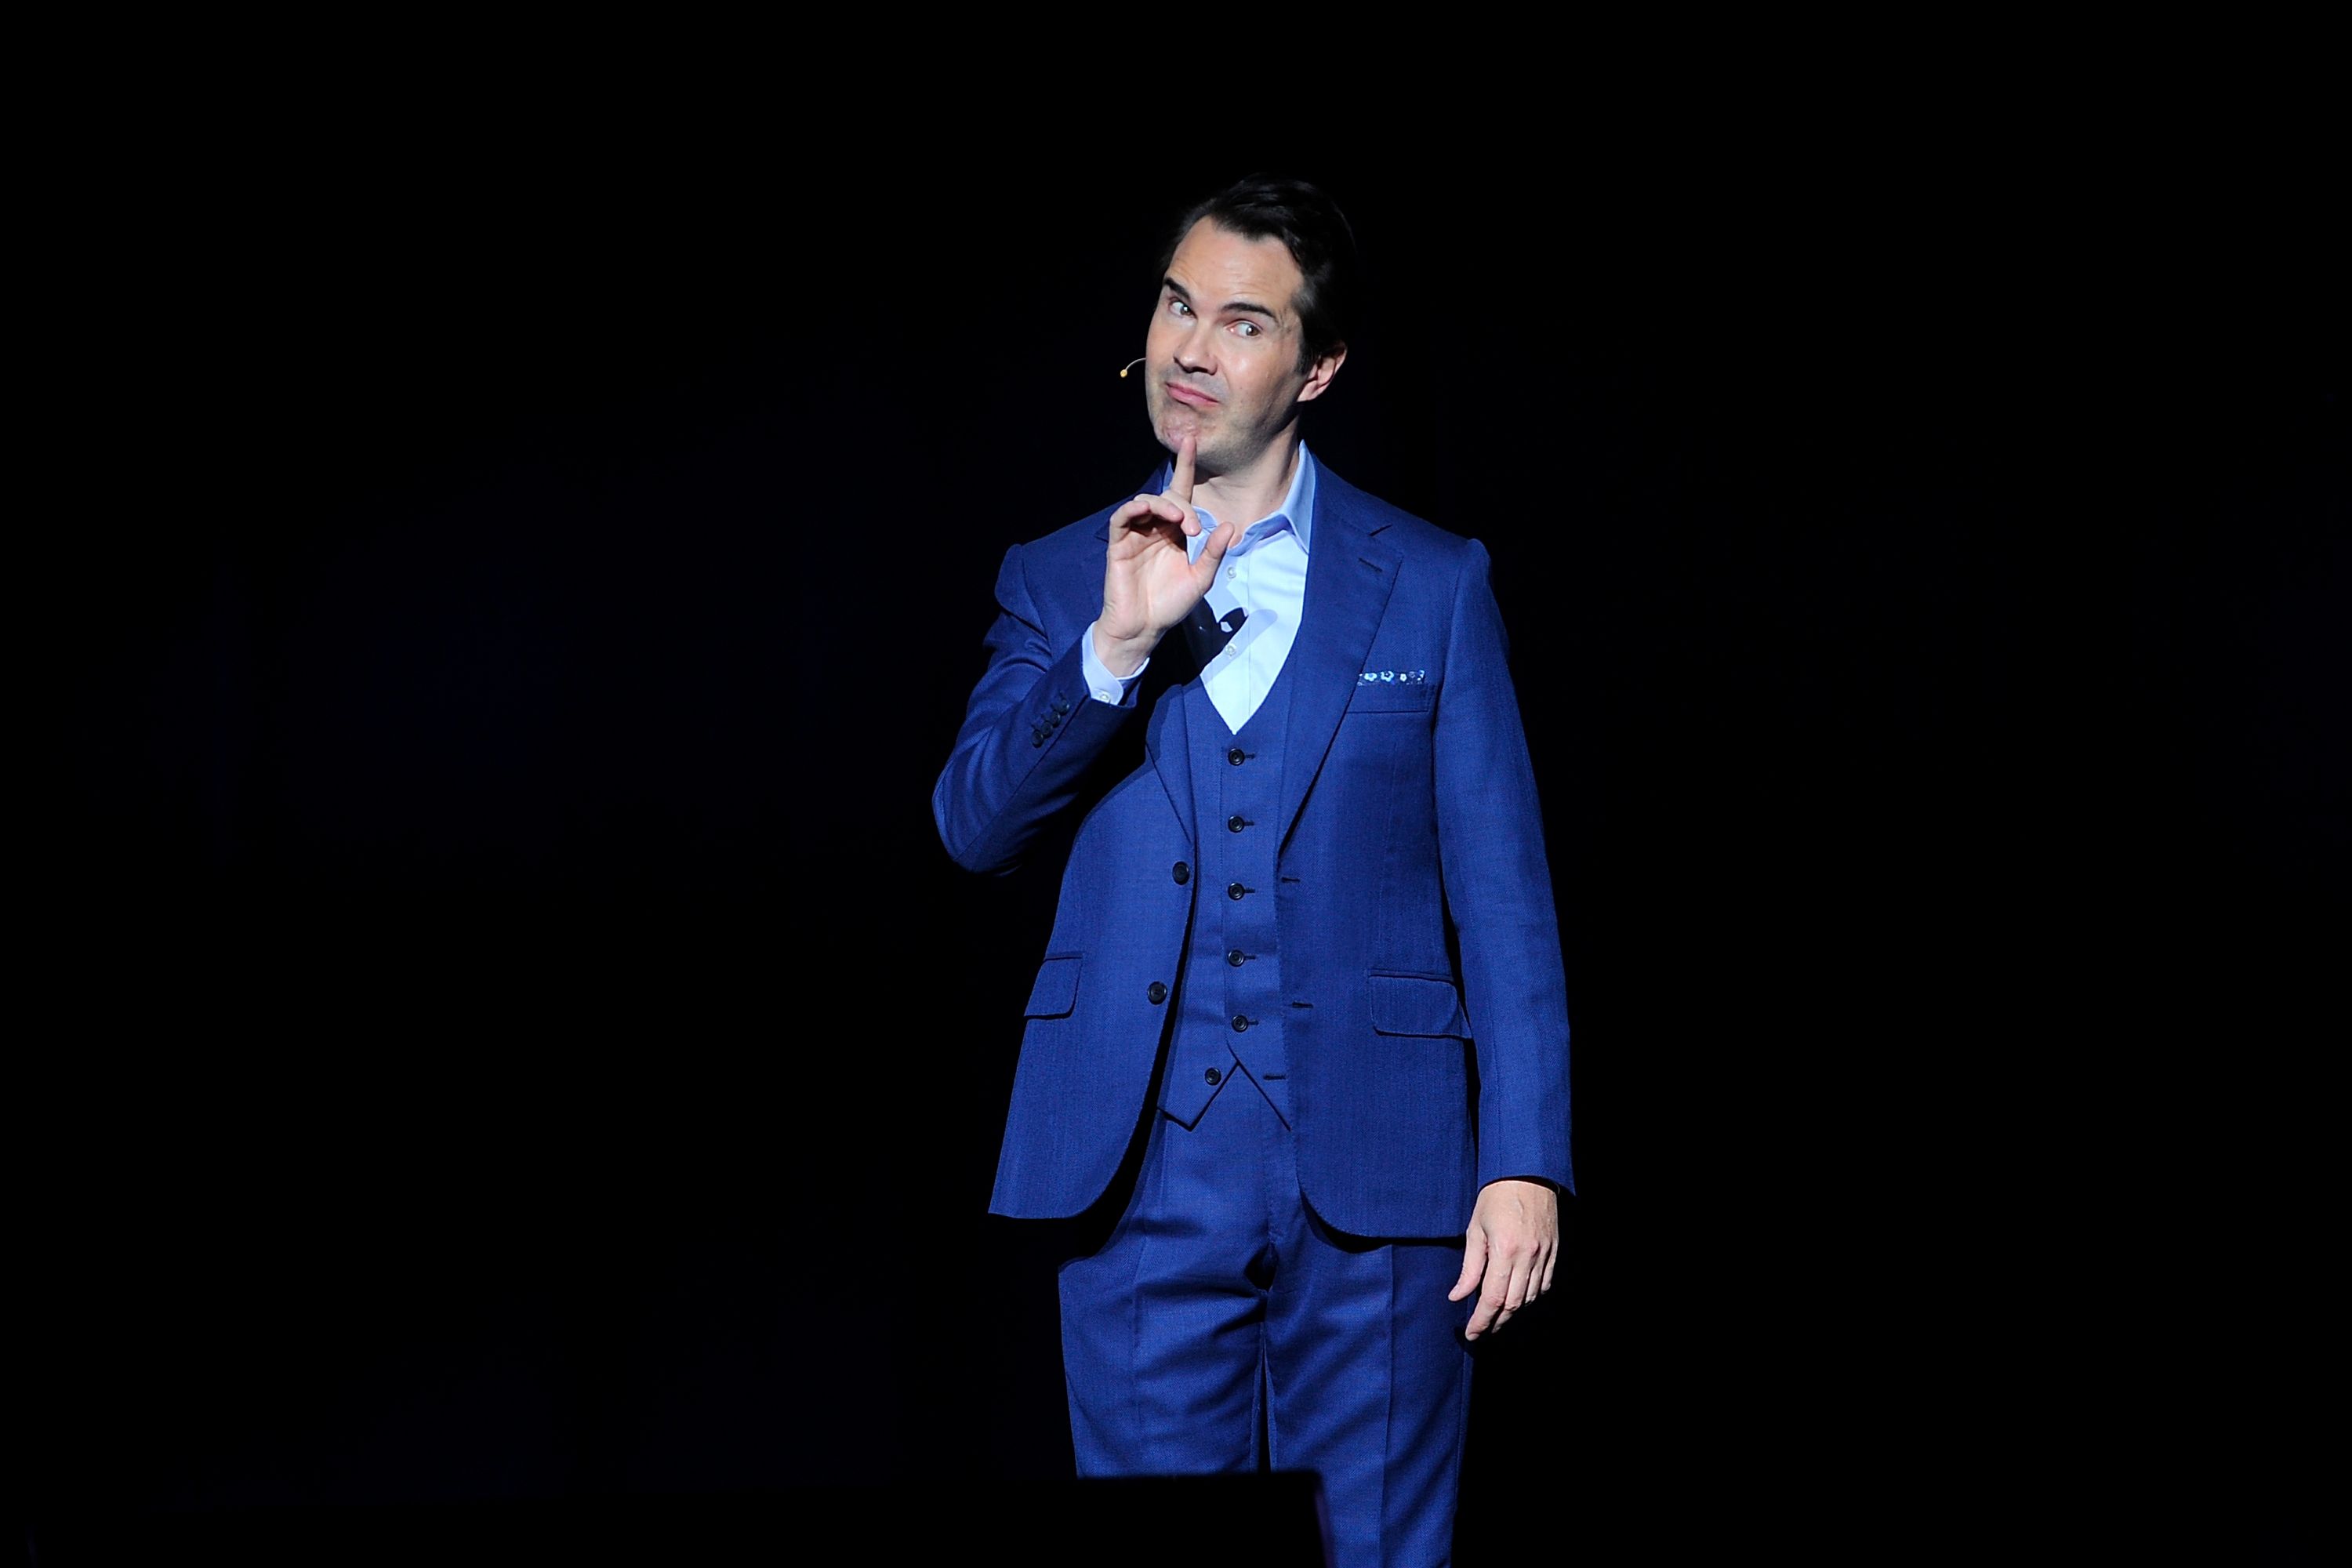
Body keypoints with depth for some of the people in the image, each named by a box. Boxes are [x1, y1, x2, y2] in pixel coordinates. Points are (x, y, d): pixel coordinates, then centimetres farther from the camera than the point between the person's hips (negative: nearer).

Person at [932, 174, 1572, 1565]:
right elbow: (975, 826, -2)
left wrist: (1527, 1163, -6)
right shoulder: (1062, 583, 11)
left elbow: (1504, 895, 3)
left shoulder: (1432, 585, 6)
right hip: (1145, 1176, 1)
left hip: (1374, 1182, -1)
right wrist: (1118, 644, -15)